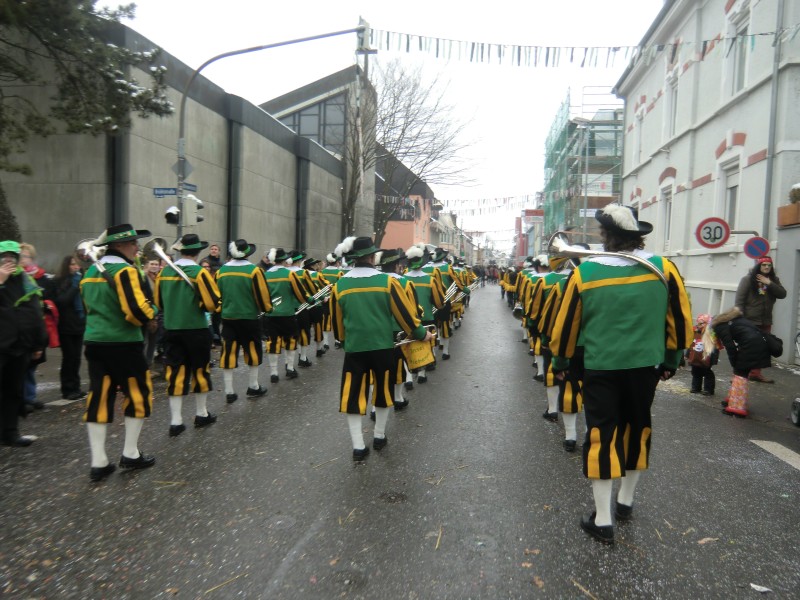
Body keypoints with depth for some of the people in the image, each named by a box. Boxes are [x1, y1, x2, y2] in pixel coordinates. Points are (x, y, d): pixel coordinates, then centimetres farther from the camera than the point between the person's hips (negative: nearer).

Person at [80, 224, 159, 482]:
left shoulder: (91, 271, 14)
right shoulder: (124, 270, -15)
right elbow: (136, 309, -24)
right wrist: (150, 317, -5)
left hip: (94, 342, 8)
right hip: (123, 344, -8)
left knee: (99, 397, 8)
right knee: (138, 393, 7)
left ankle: (98, 462, 12)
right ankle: (130, 454, 13)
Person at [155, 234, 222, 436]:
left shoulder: (164, 272, 2)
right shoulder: (200, 272, -13)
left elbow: (159, 302, 12)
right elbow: (214, 303, -16)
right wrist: (199, 306, 3)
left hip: (171, 329, 4)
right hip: (196, 329, -4)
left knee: (176, 372, 7)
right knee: (200, 370, 11)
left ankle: (176, 421, 7)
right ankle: (202, 414, 23)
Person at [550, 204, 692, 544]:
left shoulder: (584, 271, -9)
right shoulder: (663, 268, -5)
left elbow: (566, 323, -2)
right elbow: (680, 320, 2)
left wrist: (560, 362, 12)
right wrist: (671, 360, 15)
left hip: (600, 366, -2)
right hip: (646, 365, 3)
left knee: (600, 435, 5)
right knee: (637, 429, 20)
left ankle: (603, 520, 9)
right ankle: (626, 501, 35)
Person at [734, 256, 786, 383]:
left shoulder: (773, 280, 10)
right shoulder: (748, 279, -6)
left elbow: (782, 294, -2)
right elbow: (740, 299, -10)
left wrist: (769, 283, -14)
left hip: (765, 321, 5)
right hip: (749, 321, -5)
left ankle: (755, 373, 18)